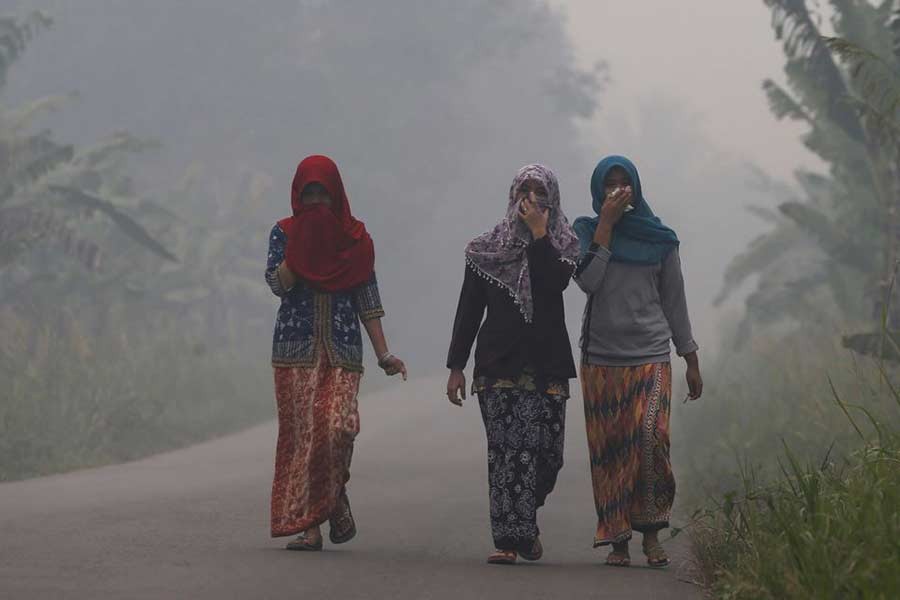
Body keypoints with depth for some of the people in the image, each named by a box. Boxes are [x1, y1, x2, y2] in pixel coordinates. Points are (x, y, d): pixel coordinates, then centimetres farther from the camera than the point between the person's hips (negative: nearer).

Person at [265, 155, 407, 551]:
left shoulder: (355, 237, 8)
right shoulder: (285, 233, 7)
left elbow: (367, 301, 9)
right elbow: (278, 283, -8)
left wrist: (384, 355, 5)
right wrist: (303, 242, -12)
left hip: (341, 351, 0)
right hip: (295, 351, 0)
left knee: (338, 428, -17)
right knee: (301, 433, -4)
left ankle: (335, 497, 10)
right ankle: (309, 527, 1)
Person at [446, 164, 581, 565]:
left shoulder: (562, 245, 10)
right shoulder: (488, 248, 10)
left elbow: (555, 282, -13)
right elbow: (469, 309, 9)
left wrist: (538, 233, -11)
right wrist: (456, 366, 5)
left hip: (547, 363, 1)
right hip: (499, 362, -1)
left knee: (547, 450, -1)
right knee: (507, 449, -10)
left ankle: (524, 522, 24)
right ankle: (508, 538, -11)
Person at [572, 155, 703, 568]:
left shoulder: (660, 238, 9)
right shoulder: (585, 231, 6)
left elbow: (674, 301, 12)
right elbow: (587, 281, -12)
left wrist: (692, 362, 10)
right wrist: (606, 224, -11)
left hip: (651, 355, 0)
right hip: (601, 359, 0)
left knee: (650, 439, -18)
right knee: (608, 451, -2)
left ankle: (651, 534, -9)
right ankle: (617, 540, 3)